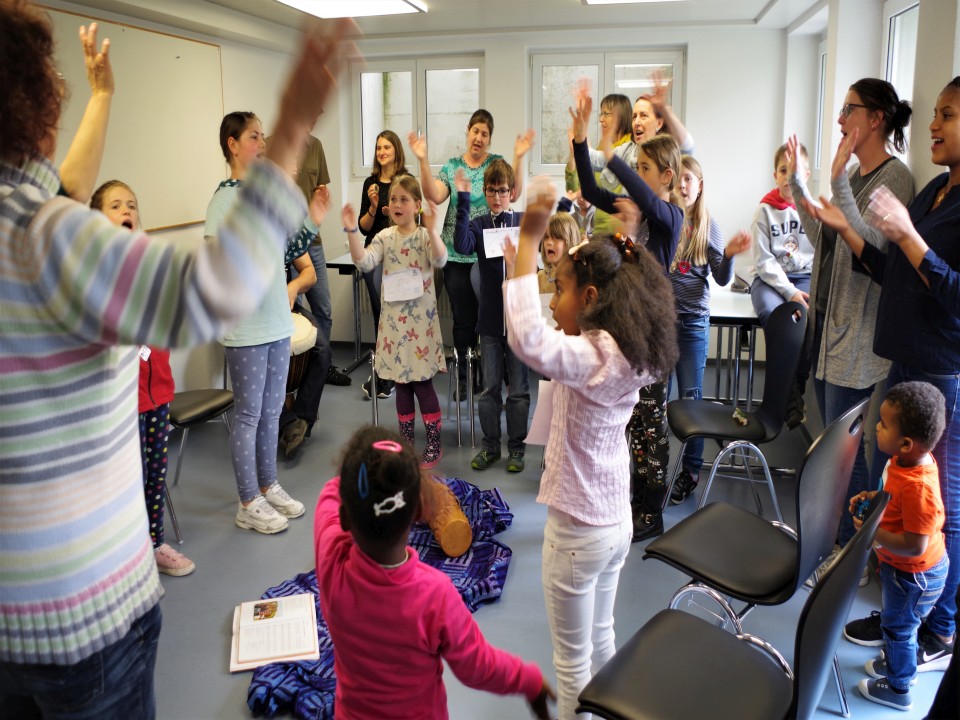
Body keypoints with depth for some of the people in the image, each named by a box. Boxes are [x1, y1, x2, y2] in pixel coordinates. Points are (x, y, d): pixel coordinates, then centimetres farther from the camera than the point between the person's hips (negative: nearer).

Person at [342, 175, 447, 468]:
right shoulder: (385, 237, 4)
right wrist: (352, 230, -18)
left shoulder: (425, 235, -5)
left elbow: (440, 260, -23)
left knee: (422, 381, 1)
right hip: (393, 320, 4)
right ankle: (406, 440, 24)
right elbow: (364, 262, -9)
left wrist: (432, 228, -37)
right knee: (401, 382, 12)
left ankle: (434, 441, 15)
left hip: (421, 320, -3)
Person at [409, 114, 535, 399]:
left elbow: (513, 193, -13)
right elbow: (434, 196, -7)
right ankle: (464, 376, 20)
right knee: (462, 318, 6)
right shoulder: (451, 166, 9)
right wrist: (423, 161, -14)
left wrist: (519, 158, -22)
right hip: (457, 256, 2)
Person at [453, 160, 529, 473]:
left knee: (518, 387, 8)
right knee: (490, 386, 11)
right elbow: (462, 245, -20)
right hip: (490, 318, 1)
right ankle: (489, 445, 24)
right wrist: (463, 200, -25)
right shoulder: (478, 225, 0)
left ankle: (516, 447, 21)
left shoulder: (525, 221, 1)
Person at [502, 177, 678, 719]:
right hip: (617, 521, 9)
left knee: (572, 658, 12)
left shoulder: (594, 356, -27)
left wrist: (529, 239, -39)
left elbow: (528, 340, -46)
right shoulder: (625, 353, -1)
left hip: (578, 530, -9)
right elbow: (548, 344, 14)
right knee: (601, 640, 27)